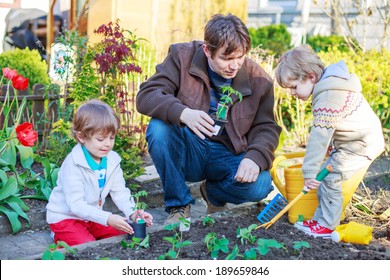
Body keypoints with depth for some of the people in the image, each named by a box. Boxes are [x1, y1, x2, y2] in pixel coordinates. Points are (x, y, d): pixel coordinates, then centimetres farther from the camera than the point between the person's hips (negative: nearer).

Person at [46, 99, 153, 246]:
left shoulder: (112, 160, -6)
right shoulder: (73, 165, -27)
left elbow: (120, 192, -4)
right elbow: (76, 205, -31)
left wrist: (132, 212, -24)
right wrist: (107, 218, -41)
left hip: (92, 216, 7)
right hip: (65, 217, -6)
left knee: (123, 233, -2)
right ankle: (61, 238, 2)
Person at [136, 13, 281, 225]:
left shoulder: (258, 80, -7)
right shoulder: (182, 57, -11)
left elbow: (266, 127, -1)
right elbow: (146, 95, -19)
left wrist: (255, 158, -24)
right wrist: (183, 113, -39)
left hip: (229, 156, 1)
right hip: (187, 152, 0)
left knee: (259, 186, -29)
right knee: (158, 128, -31)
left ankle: (214, 192, 9)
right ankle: (178, 204, -9)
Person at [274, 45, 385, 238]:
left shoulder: (328, 97, -28)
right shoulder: (329, 87, 6)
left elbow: (319, 136, -30)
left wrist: (309, 172, -28)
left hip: (361, 145, -10)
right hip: (360, 139, 10)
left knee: (329, 179, -11)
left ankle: (327, 226, 0)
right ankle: (321, 218, 17)